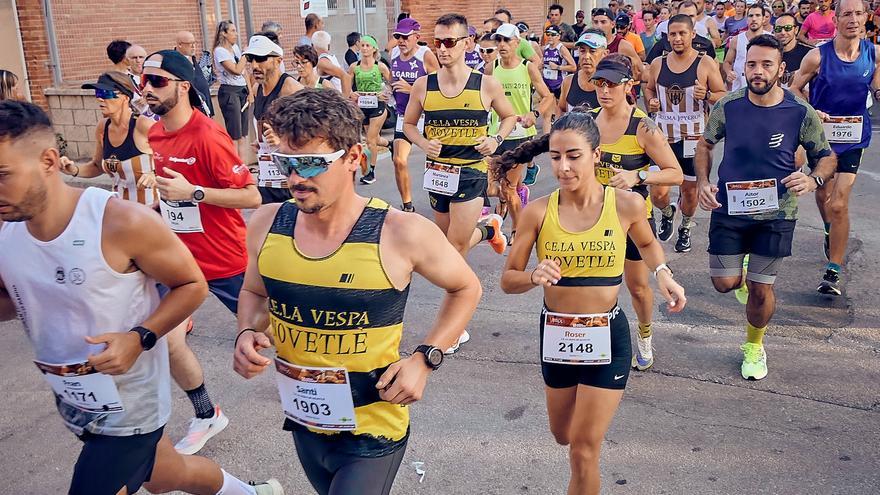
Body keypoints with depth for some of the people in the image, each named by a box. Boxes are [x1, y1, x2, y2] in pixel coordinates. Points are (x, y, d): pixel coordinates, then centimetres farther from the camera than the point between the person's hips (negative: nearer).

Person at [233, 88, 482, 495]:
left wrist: (425, 358, -13)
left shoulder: (401, 234, -22)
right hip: (303, 424, 5)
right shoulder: (266, 225, -10)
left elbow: (466, 289, -4)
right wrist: (247, 333, -9)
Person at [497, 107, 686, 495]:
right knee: (563, 436, 24)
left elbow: (647, 243, 13)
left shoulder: (626, 204, -11)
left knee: (584, 452, 0)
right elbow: (508, 280, -5)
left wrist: (662, 273, -6)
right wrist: (534, 277, -26)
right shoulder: (538, 212, -10)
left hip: (606, 337, -2)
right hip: (555, 335, 2)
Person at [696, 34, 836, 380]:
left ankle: (754, 347, 35)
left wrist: (813, 180, -22)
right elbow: (705, 144, 8)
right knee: (724, 283, 4)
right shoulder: (728, 106, -9)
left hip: (776, 214, -1)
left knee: (760, 290, 6)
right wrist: (703, 183, -9)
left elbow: (827, 157, 0)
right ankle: (741, 273, 44)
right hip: (728, 209, 1)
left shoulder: (801, 113, -11)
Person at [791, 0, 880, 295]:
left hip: (853, 138, 0)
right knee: (823, 192, 18)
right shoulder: (818, 56, -11)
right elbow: (795, 89, -1)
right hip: (821, 133, 0)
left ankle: (833, 272, -1)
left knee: (839, 204, -9)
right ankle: (830, 232, 52)